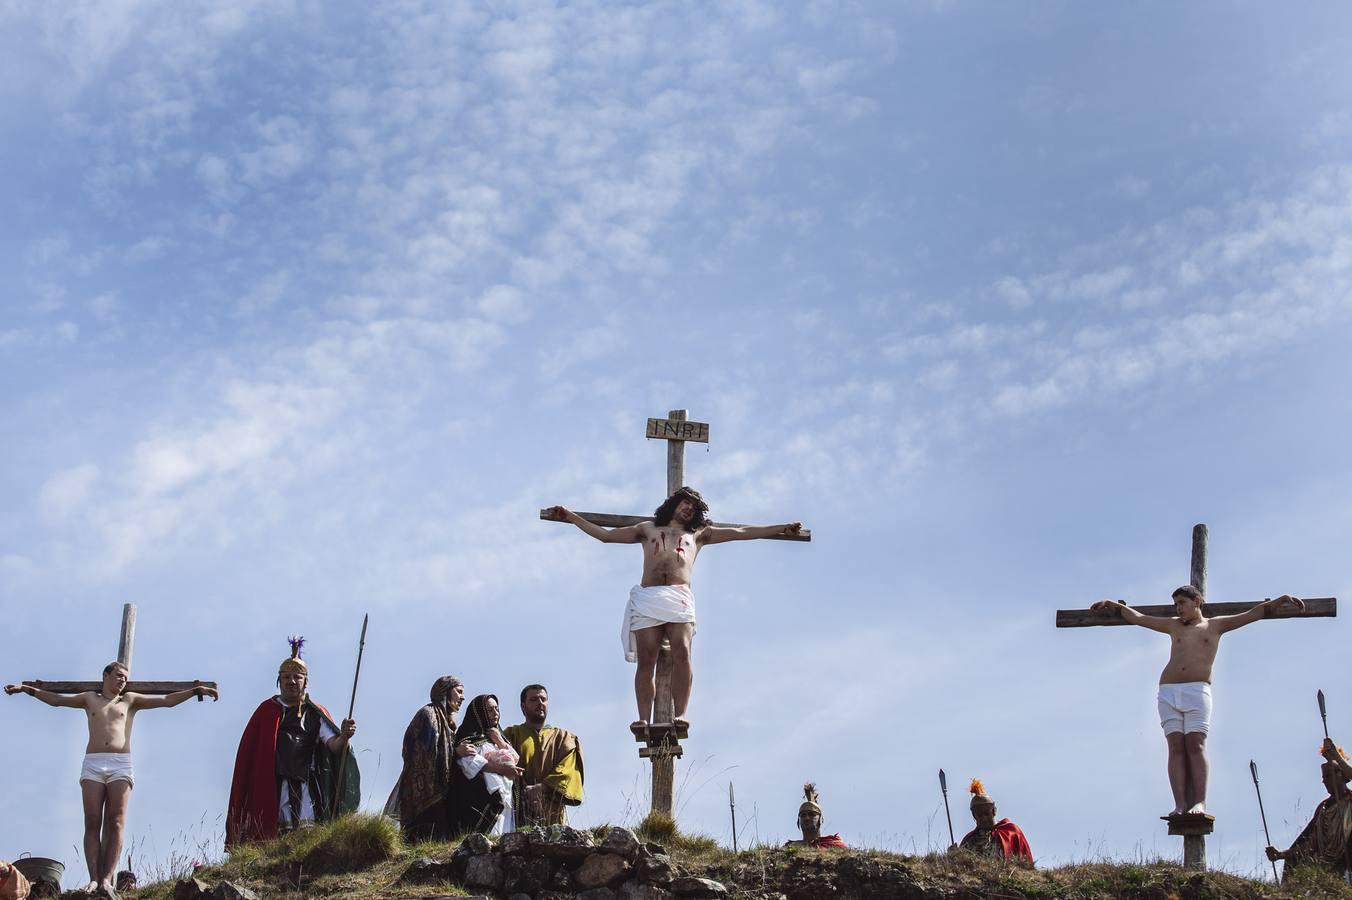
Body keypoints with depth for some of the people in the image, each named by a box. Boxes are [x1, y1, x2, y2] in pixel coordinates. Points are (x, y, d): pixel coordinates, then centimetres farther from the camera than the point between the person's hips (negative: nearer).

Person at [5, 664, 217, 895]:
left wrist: (195, 691, 4)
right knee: (92, 823, -10)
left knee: (115, 824, -13)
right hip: (92, 764, 1)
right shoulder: (90, 698, 22)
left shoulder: (130, 700, 19)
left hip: (120, 765, -1)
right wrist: (28, 689, 17)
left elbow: (167, 700, 14)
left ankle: (107, 878, -20)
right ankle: (94, 878, -16)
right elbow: (56, 699, 23)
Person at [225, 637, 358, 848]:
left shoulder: (315, 713, 11)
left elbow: (332, 744, -5)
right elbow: (248, 754, 10)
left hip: (304, 788, 0)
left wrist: (343, 737, -29)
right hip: (269, 789, 1)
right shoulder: (266, 711, 14)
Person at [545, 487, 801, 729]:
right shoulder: (648, 529, 32)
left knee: (682, 654, -20)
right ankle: (644, 718, -13)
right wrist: (571, 517, 25)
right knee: (646, 661, -11)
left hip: (680, 598, 0)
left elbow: (741, 532, 28)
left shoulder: (698, 535, 31)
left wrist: (781, 528, 24)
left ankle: (680, 714, -21)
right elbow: (605, 535, 29)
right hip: (646, 599, 1)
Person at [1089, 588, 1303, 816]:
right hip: (1168, 692, 3)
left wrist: (1282, 599, 8)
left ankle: (1200, 802, -21)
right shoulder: (1173, 626, 24)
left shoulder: (1215, 625, 17)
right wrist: (1113, 604, 27)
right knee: (1176, 747, -9)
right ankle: (1180, 805, -18)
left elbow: (1254, 613, 14)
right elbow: (1137, 618, 29)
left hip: (1197, 690, -2)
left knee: (1195, 744, -15)